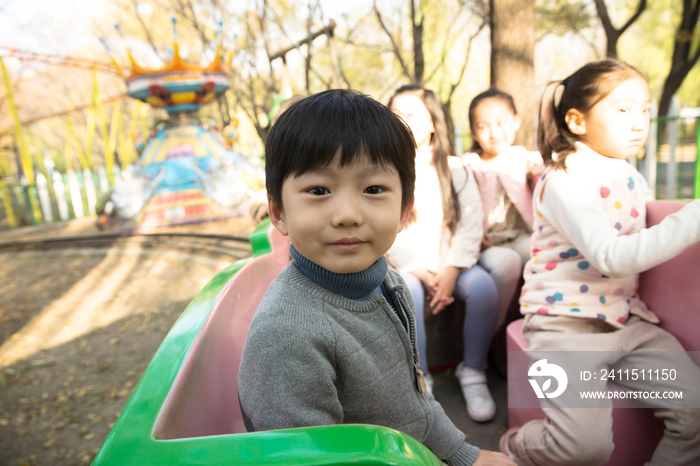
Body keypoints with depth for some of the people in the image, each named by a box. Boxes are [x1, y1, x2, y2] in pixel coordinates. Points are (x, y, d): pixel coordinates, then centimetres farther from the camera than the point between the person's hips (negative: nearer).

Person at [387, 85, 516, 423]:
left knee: (484, 287, -25)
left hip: (452, 263, 2)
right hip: (405, 266, -1)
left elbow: (471, 225, -1)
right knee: (406, 292, -32)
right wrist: (422, 272, -13)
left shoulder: (456, 169, 9)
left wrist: (450, 272, -14)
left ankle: (473, 371, -4)